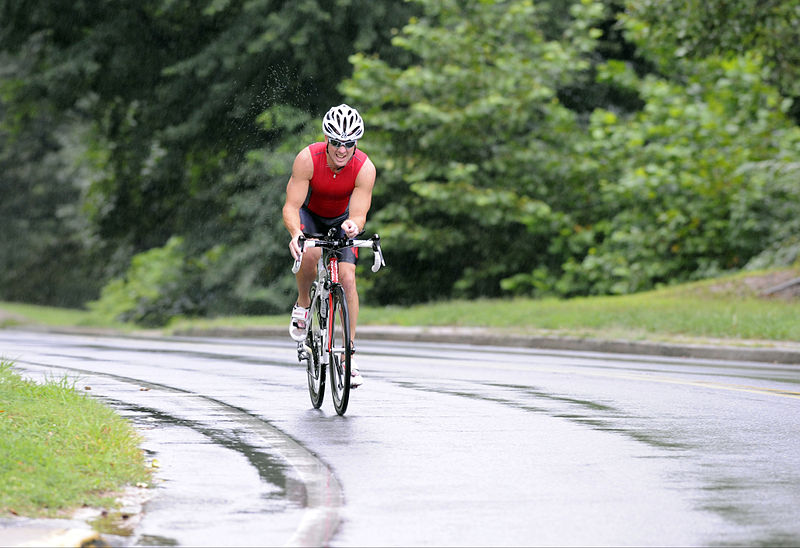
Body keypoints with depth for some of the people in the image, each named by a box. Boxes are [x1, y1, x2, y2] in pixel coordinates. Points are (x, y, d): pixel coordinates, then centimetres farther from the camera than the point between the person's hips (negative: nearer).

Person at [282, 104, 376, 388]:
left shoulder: (365, 168, -29)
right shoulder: (308, 159, -32)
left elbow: (359, 213, -33)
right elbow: (291, 206, -32)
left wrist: (353, 225, -57)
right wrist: (295, 233, -53)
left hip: (341, 219, 1)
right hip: (308, 215, -1)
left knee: (347, 278, -15)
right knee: (311, 253, -34)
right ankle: (303, 304, -4)